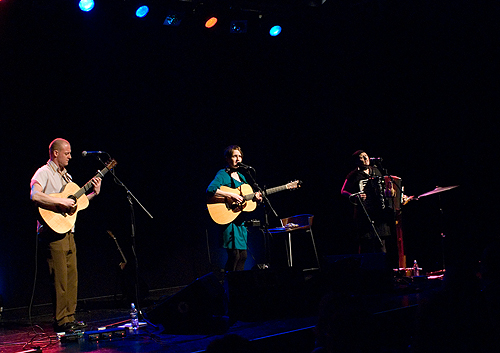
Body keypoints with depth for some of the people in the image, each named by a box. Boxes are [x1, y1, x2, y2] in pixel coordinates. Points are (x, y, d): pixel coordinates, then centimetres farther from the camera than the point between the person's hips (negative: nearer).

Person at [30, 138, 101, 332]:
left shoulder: (66, 176, 20)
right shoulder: (43, 173, -6)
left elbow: (76, 202, 22)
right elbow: (34, 195, -24)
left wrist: (94, 193, 11)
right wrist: (61, 201, -23)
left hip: (68, 232, 8)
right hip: (53, 232, -8)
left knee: (72, 277, 9)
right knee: (60, 278, -7)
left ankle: (69, 317, 16)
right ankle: (61, 322, 0)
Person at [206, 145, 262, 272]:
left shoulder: (241, 176, 18)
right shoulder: (223, 175, -7)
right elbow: (210, 190, -23)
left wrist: (256, 198, 3)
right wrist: (230, 196, -25)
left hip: (240, 220, 8)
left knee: (243, 255, 7)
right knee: (235, 254, -12)